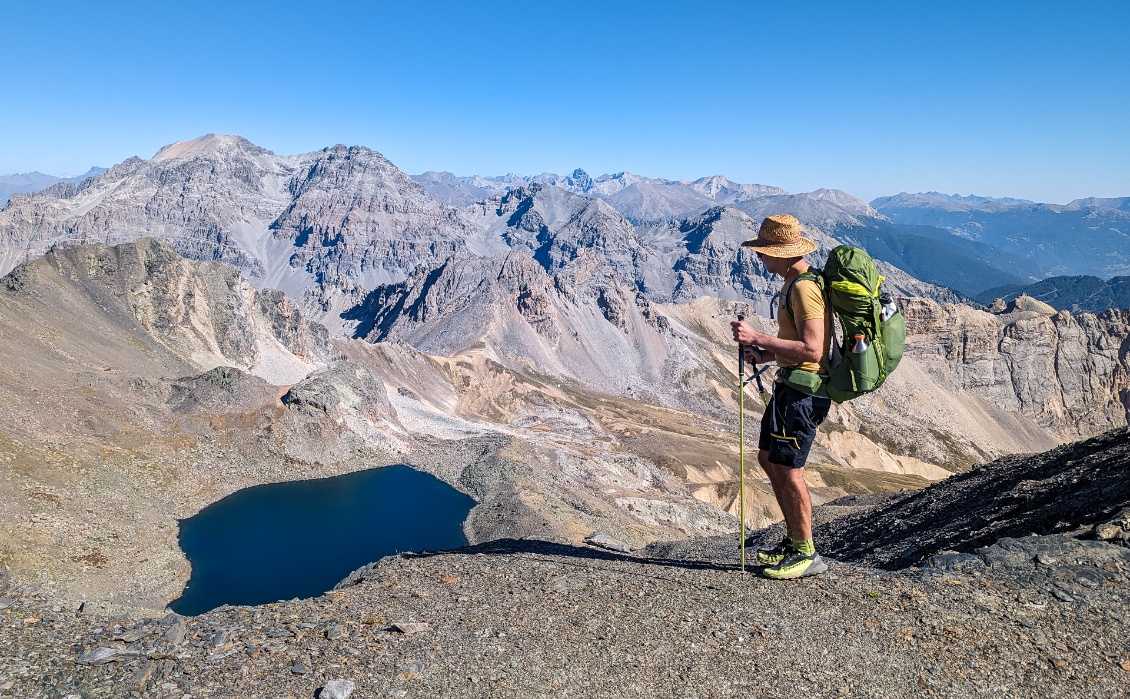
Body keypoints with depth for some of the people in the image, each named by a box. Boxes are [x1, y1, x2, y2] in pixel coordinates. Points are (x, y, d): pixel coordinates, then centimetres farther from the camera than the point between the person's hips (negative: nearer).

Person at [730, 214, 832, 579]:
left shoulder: (804, 288, -18)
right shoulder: (794, 282, 14)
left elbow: (812, 349, -27)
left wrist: (758, 338, -24)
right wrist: (768, 354, 8)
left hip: (803, 388, -11)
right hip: (791, 385, 11)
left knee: (787, 468, -3)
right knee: (768, 458, 17)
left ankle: (806, 554, 12)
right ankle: (794, 541, 28)